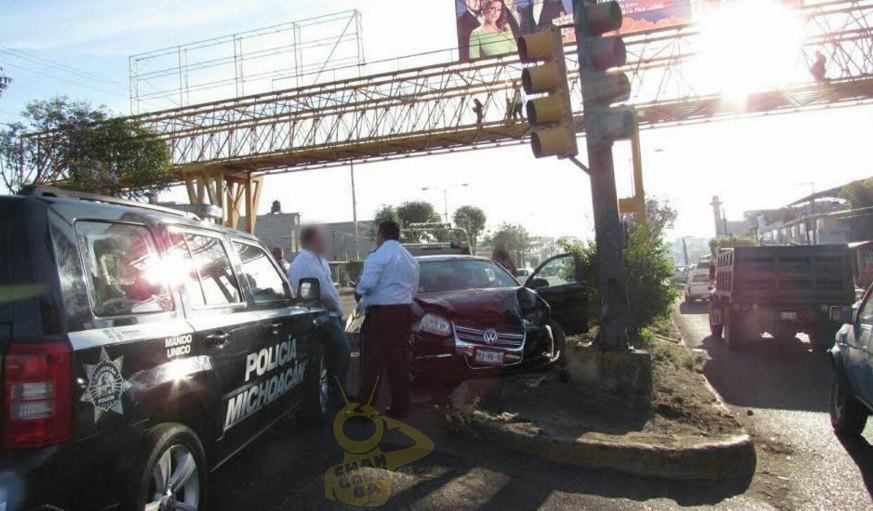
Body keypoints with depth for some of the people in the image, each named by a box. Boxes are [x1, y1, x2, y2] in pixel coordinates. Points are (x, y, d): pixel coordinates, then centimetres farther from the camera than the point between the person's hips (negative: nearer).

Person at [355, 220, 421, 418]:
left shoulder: (378, 255, -10)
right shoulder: (411, 259, 16)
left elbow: (367, 284, -20)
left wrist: (358, 291, -1)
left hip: (381, 313, -7)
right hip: (404, 312, 7)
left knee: (372, 361, -2)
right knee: (399, 361, 11)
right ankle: (400, 407, 16)